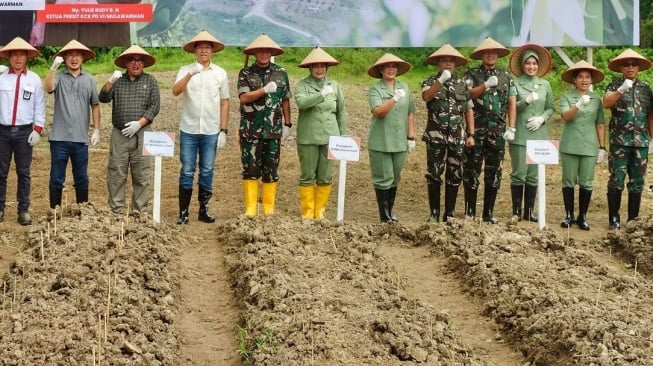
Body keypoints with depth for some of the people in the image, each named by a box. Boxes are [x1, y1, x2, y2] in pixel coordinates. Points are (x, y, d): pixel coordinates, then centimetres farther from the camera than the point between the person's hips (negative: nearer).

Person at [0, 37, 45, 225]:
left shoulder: (34, 80, 3)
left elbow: (39, 106, 4)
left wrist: (38, 129, -2)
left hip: (24, 132, 0)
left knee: (23, 172, 5)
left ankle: (23, 210, 10)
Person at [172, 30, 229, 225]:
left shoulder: (220, 73, 5)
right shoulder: (185, 71, 0)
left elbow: (224, 103, 7)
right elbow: (175, 91, -17)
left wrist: (223, 130, 2)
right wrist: (191, 74, -31)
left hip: (211, 131, 1)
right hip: (189, 130, -1)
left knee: (207, 172, 8)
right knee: (187, 172, 1)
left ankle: (203, 210, 17)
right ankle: (183, 212, 6)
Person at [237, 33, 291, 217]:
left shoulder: (281, 73, 7)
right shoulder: (246, 73, 2)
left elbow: (285, 100, 11)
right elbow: (244, 97, -11)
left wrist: (287, 124, 9)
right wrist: (265, 90, -22)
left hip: (273, 131, 1)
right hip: (250, 131, -1)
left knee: (271, 169, 5)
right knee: (251, 169, 1)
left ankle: (269, 208, 12)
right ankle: (250, 208, 5)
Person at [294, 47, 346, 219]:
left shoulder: (334, 85, 9)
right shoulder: (302, 85, 0)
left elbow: (341, 112, 12)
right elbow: (301, 102, -20)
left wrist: (343, 136, 11)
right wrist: (322, 95, -29)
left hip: (329, 137, 3)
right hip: (308, 138, -2)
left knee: (326, 177, 6)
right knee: (308, 177, 3)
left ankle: (319, 212, 17)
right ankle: (307, 213, 12)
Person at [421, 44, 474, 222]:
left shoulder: (462, 84, 11)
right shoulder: (430, 82, 3)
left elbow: (469, 110, 11)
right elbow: (426, 96, -20)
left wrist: (471, 134, 4)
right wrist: (441, 80, -32)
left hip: (458, 137, 3)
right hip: (436, 136, -3)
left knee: (455, 174, 5)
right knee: (434, 174, -1)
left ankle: (450, 213, 13)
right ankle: (434, 212, 5)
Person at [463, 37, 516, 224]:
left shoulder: (506, 76, 13)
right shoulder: (472, 74, 5)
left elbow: (512, 103, 7)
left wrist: (511, 127, -3)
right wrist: (486, 85, -19)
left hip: (497, 131, 3)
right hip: (476, 129, -3)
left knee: (494, 172, 5)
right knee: (472, 170, -1)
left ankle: (489, 213, 12)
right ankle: (469, 212, 5)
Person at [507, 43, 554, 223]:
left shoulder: (545, 85, 10)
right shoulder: (515, 84, 0)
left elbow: (550, 107, 12)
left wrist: (542, 118, -6)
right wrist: (526, 101, -19)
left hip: (539, 135, 3)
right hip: (520, 136, -3)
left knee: (534, 175, 6)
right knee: (519, 174, -2)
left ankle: (529, 211, 13)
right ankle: (516, 211, 6)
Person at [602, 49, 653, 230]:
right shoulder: (615, 85, 1)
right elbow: (606, 103, -18)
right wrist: (621, 90, -30)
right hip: (619, 141, -3)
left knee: (637, 181, 7)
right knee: (616, 180, -2)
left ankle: (633, 218, 16)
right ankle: (614, 218, 5)